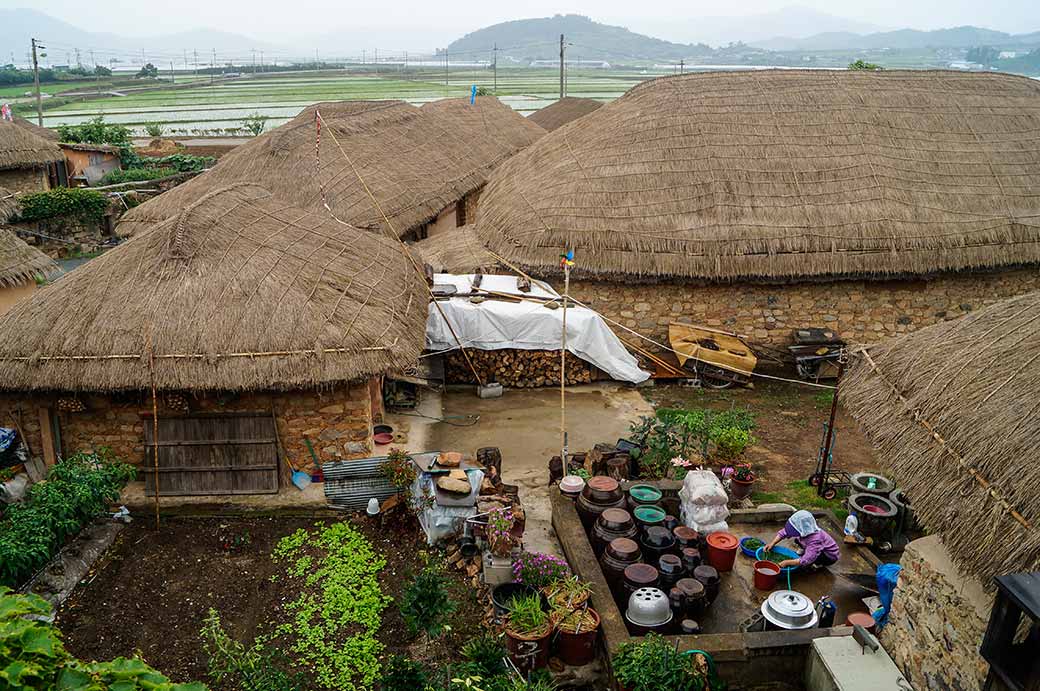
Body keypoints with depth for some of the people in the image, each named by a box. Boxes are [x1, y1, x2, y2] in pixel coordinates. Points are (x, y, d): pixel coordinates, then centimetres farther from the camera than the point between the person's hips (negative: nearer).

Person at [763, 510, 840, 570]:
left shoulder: (815, 539, -40)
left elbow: (806, 560, -44)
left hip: (830, 556, -7)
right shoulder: (803, 530, -20)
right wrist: (772, 543, -22)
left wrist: (787, 562, -39)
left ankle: (819, 564, -3)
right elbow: (784, 532, -11)